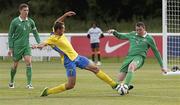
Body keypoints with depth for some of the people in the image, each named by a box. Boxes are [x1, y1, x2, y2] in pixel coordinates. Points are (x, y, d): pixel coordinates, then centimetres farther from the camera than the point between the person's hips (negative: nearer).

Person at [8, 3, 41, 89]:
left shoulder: (30, 21, 3)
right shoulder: (15, 22, -6)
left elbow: (35, 33, 15)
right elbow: (10, 35, -2)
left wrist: (39, 43, 3)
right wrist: (10, 48, -5)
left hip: (26, 46, 2)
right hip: (17, 46, -2)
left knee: (28, 62, -13)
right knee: (15, 65, 5)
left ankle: (29, 83, -14)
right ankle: (11, 81, 27)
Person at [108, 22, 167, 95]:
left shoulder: (149, 39, 7)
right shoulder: (132, 35, 17)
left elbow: (156, 52, 12)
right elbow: (121, 36, 30)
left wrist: (162, 66, 15)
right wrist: (114, 32, 8)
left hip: (139, 57, -5)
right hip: (129, 56, 5)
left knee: (131, 67, -40)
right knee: (120, 79, -4)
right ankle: (128, 86, 28)